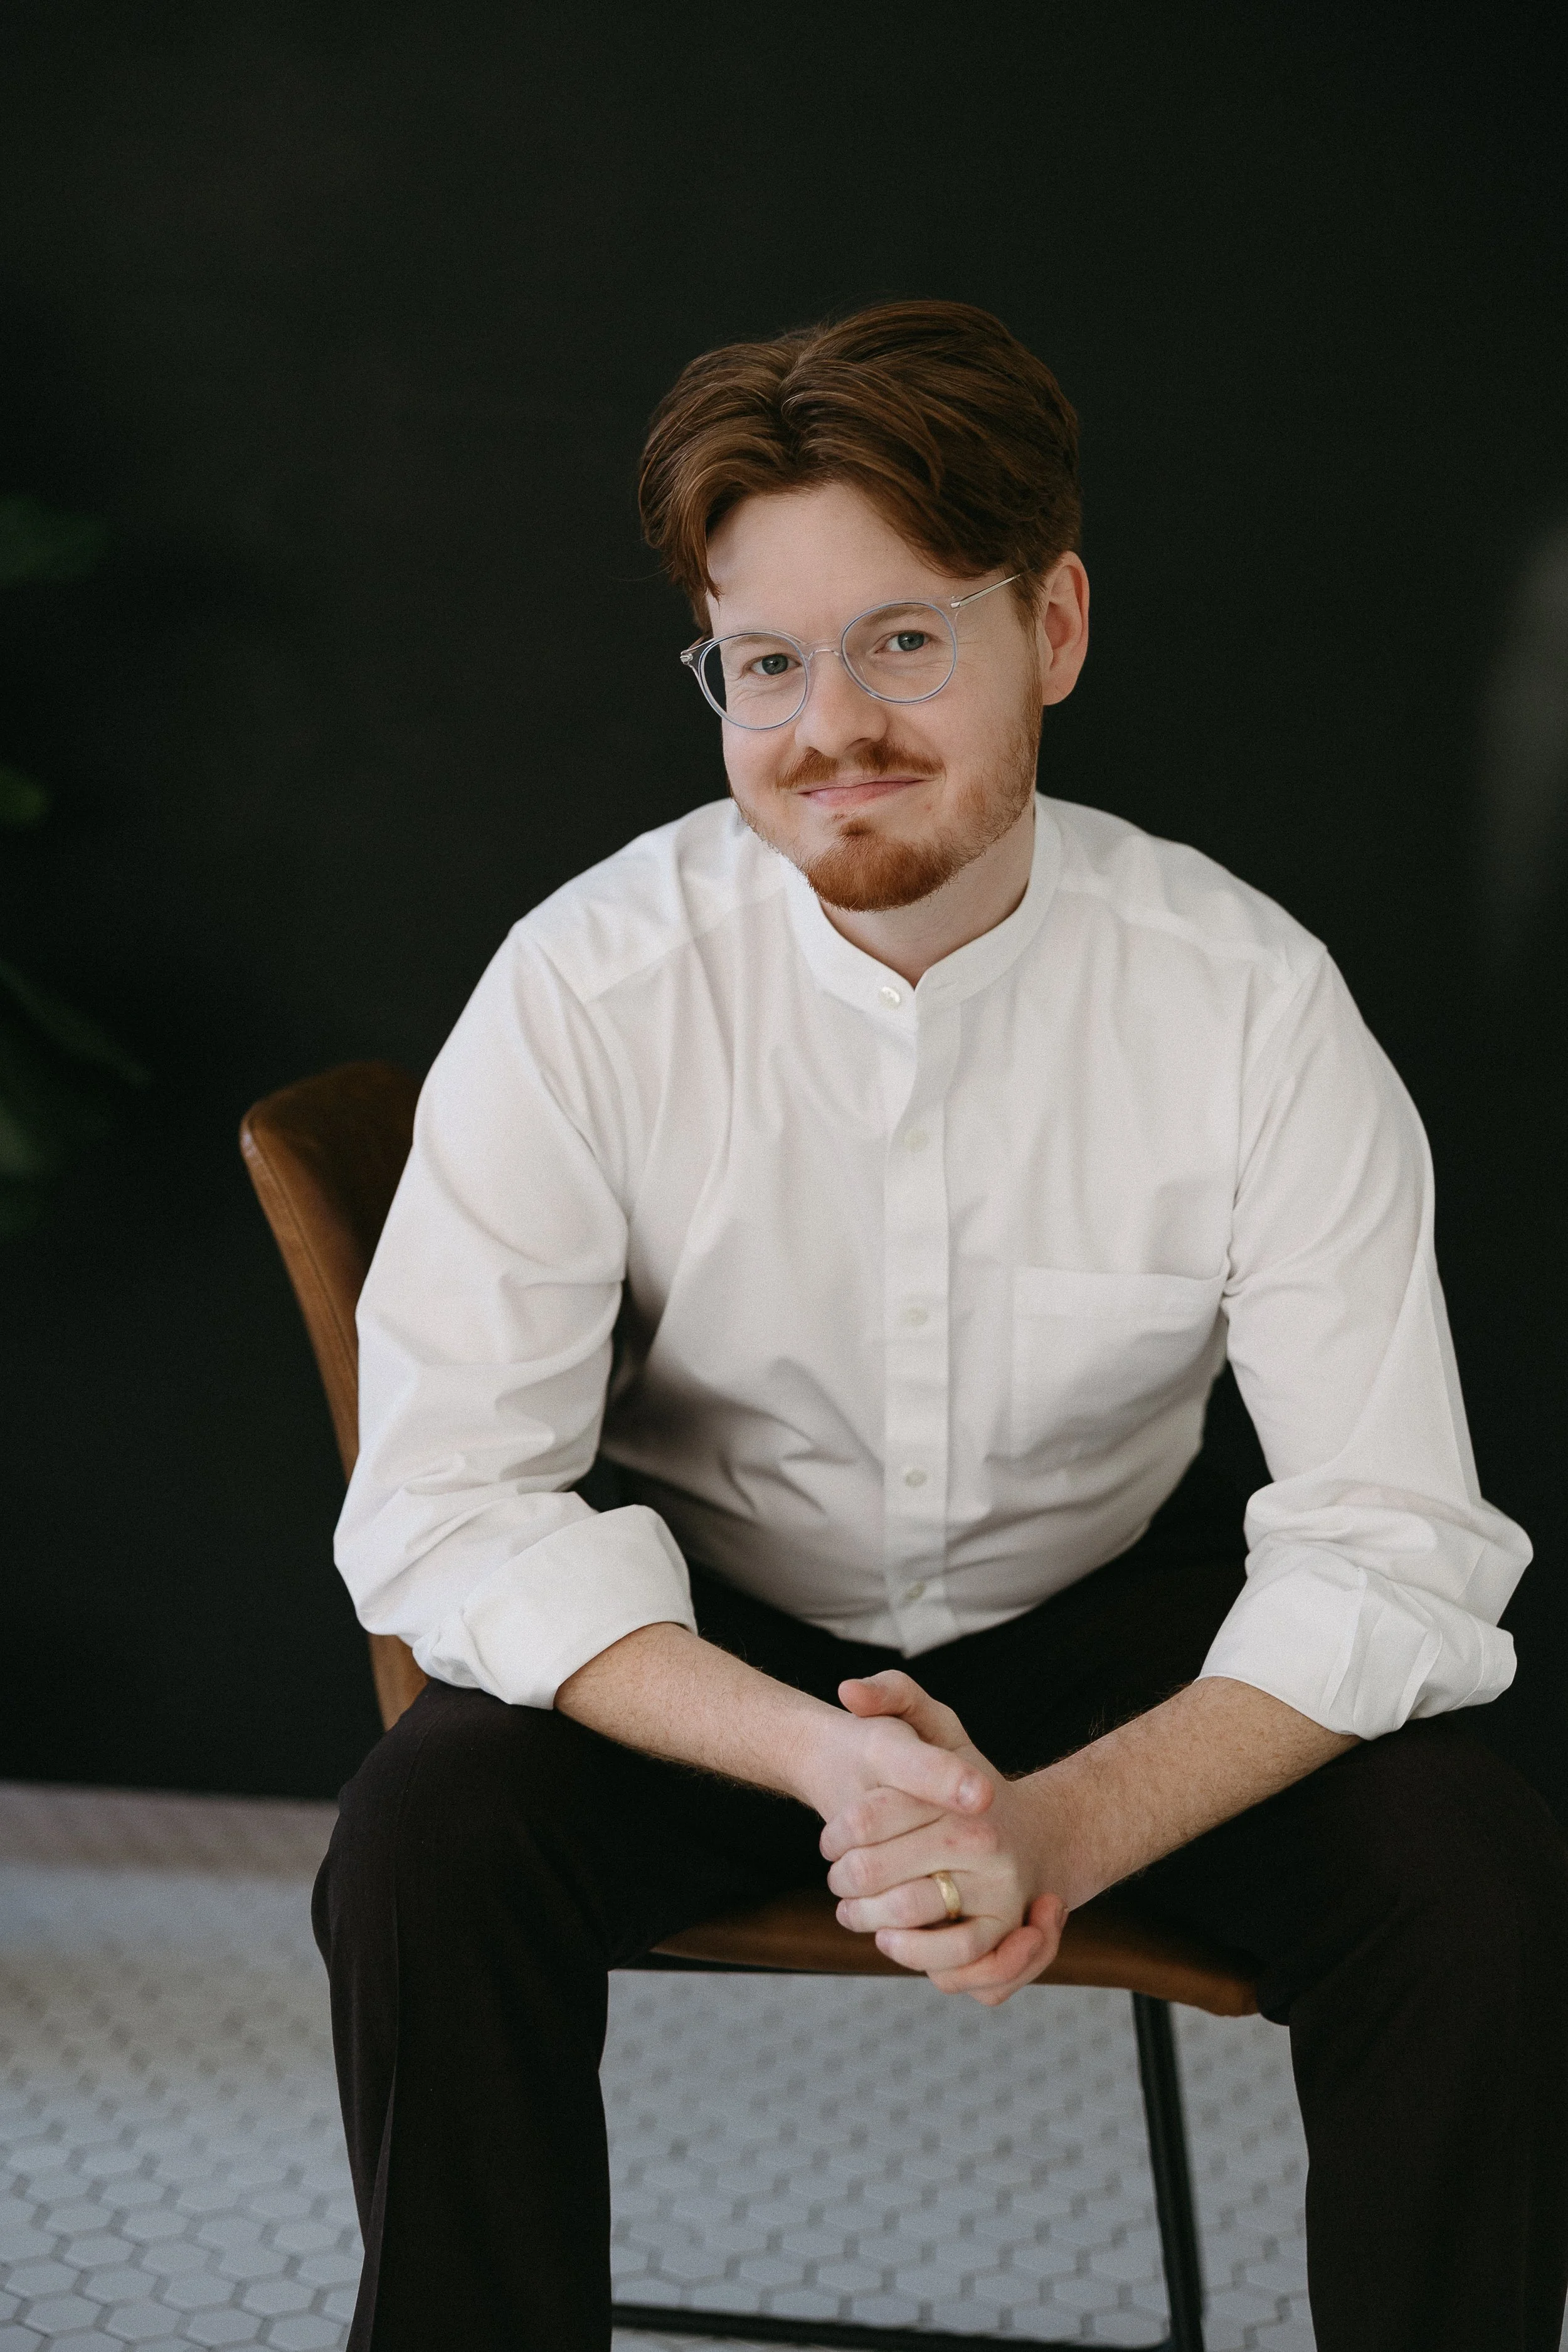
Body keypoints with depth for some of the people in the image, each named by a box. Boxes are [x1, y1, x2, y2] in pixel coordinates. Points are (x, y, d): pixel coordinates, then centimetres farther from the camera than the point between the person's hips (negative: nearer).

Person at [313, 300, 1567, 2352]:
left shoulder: (1253, 1004, -17)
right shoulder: (587, 991, -18)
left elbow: (1397, 1543, -18)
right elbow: (441, 1509, -20)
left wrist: (1063, 1826, -34)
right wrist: (823, 1760, -35)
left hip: (1109, 1619, 1)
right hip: (703, 1634, 0)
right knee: (425, 1858, -28)